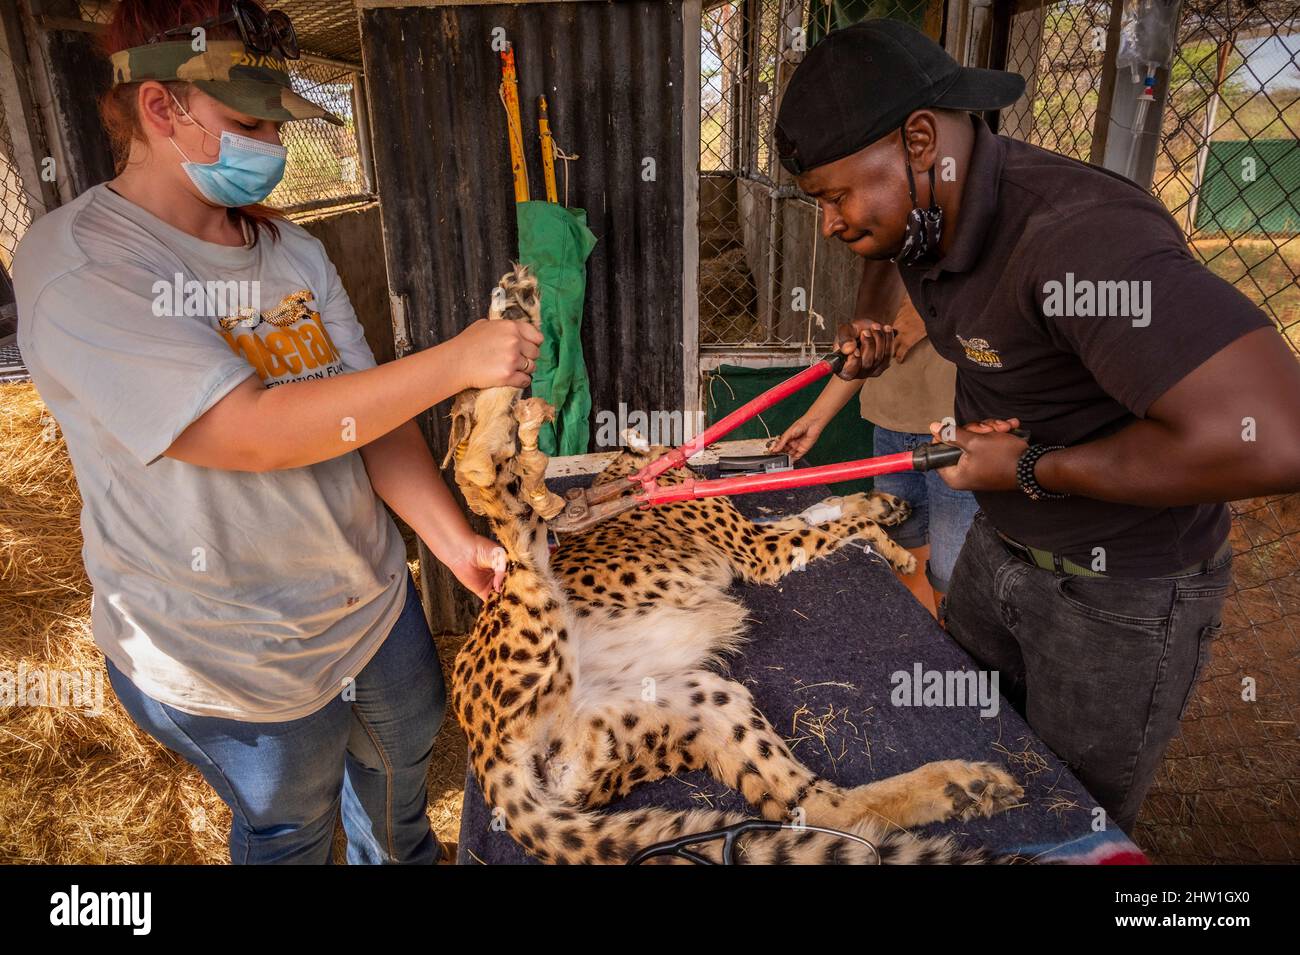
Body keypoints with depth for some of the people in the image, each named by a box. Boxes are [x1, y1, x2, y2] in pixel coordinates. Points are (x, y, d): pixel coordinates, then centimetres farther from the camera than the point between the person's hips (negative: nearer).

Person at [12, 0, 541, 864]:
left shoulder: (292, 250, 0)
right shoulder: (77, 265, -21)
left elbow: (369, 410, -2)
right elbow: (251, 434, -31)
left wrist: (454, 539, -12)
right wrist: (454, 361, -30)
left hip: (373, 594, 7)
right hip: (237, 659, -6)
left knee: (405, 749, 29)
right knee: (292, 827, 20)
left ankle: (401, 857, 60)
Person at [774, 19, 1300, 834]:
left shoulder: (1080, 237, -34)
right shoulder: (925, 224, -4)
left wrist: (1033, 470, -29)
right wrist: (883, 343, -1)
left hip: (1120, 594, -8)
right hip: (998, 546, 8)